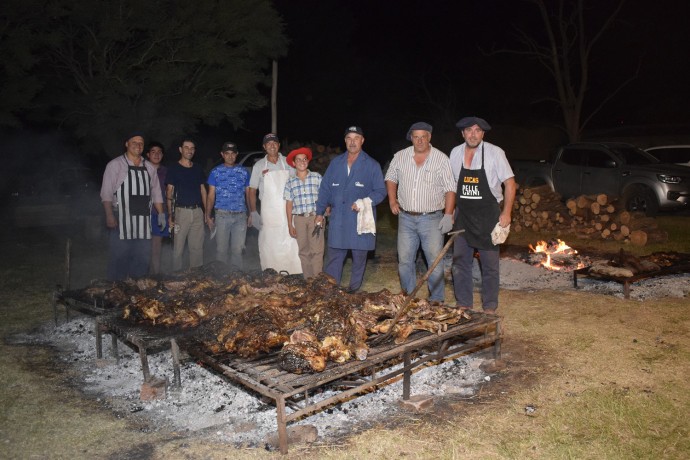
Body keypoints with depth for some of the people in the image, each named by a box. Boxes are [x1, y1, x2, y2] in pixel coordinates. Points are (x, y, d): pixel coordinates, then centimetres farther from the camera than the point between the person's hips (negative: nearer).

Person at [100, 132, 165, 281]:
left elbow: (156, 192, 17)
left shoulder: (149, 168, 14)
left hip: (143, 222, 5)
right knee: (120, 257, -3)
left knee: (143, 257, 7)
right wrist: (109, 216, -14)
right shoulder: (115, 165, -1)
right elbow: (106, 193, -5)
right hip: (121, 221, -5)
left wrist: (161, 213, 9)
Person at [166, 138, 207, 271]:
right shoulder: (173, 169, 1)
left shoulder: (198, 169, 13)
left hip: (197, 211, 4)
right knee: (178, 247, -2)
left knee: (197, 247, 8)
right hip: (181, 211, -4)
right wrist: (170, 215, -12)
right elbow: (170, 192, -3)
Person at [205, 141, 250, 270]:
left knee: (237, 250, 3)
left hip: (240, 216, 1)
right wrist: (208, 216, -2)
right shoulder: (216, 172, 6)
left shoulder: (243, 172, 9)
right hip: (222, 215, -1)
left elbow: (248, 194, 11)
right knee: (221, 249, 4)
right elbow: (211, 195, 6)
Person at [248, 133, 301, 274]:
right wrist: (253, 212, 0)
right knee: (268, 247, 0)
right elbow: (252, 190, 10)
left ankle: (292, 276, -3)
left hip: (287, 211, 0)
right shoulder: (259, 165, 9)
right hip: (268, 213, 1)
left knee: (291, 245, -8)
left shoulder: (288, 162, 7)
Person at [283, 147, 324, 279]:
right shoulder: (290, 182, 8)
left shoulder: (317, 177, 4)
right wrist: (290, 225, 6)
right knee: (304, 251, 6)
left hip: (315, 217, -2)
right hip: (299, 218, 2)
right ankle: (308, 279, 14)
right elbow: (289, 204, 9)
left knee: (317, 250, -6)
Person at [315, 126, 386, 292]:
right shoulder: (336, 163, 9)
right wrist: (320, 212, 9)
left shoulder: (372, 165, 0)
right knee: (333, 258, 4)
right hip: (338, 220, 2)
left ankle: (354, 291, 21)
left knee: (359, 258, 7)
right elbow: (325, 188, 12)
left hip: (360, 221, -2)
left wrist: (365, 202, -18)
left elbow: (380, 191, -2)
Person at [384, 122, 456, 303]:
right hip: (406, 218, 3)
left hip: (432, 219, -3)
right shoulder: (400, 156, 3)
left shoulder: (441, 159, -6)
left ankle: (437, 301, 11)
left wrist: (448, 215, -13)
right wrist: (392, 200, 4)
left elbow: (450, 189, -6)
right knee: (404, 260, 9)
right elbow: (390, 178, 17)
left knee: (435, 261, -2)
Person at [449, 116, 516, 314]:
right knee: (460, 261, 8)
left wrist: (506, 213, -12)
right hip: (463, 215, 4)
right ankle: (463, 304, 22)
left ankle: (490, 307, 17)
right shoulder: (455, 153, 3)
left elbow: (509, 182, -6)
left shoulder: (495, 153, -9)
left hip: (488, 215, -4)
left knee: (490, 264, 4)